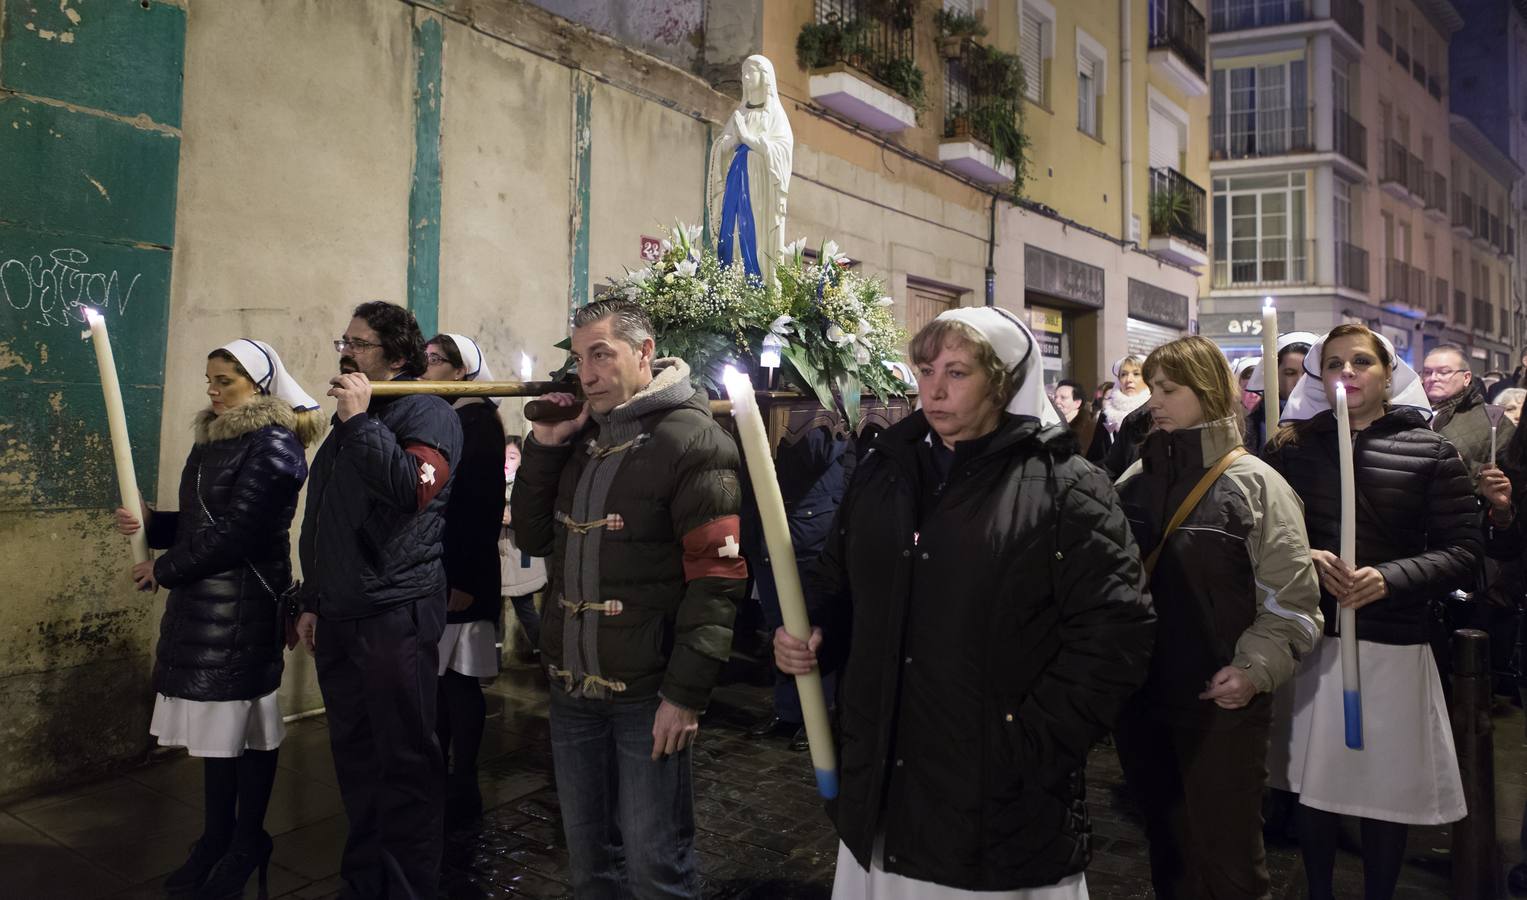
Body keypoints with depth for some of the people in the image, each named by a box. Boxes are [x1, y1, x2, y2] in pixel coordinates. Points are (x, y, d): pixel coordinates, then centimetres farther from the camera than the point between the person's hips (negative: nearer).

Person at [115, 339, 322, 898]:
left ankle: (248, 844, 16)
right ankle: (216, 838, 25)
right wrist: (151, 523, 0)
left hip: (245, 604, -8)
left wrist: (163, 570, -10)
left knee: (245, 720, 2)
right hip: (205, 602, 8)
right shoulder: (214, 438, 14)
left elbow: (238, 534, -19)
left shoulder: (272, 445, -14)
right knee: (216, 719, 14)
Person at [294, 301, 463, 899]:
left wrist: (359, 422, -21)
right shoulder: (348, 422, 19)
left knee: (406, 761, -2)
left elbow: (414, 489, -25)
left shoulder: (427, 413, -6)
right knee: (355, 756, 15)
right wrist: (313, 600, 21)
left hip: (395, 616, -8)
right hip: (339, 619, 8)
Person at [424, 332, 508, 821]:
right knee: (435, 676, 12)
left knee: (459, 680, 0)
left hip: (460, 575, -7)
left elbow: (485, 505, -15)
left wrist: (466, 579, -18)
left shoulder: (479, 421, -9)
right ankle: (440, 777, 24)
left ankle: (462, 788, 11)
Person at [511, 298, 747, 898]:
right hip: (571, 689, 7)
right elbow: (532, 538, 12)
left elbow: (717, 577, -16)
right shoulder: (580, 438, 11)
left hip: (647, 693, -6)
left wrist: (685, 693, -18)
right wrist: (544, 447, 0)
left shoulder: (692, 440, -11)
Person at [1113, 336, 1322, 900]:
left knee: (1226, 855, 6)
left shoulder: (1255, 485, -7)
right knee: (1166, 847, 18)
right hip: (1141, 700, 4)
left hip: (1221, 705, -4)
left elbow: (1291, 597, -10)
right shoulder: (1135, 481, 7)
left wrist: (1256, 669, -20)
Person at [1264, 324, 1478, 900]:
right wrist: (1302, 559, -14)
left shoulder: (1430, 452, 0)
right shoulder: (1291, 446, 5)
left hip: (1393, 644, -1)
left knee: (1386, 791, 9)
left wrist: (1389, 579, -19)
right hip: (1309, 637, 2)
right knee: (1313, 783, 11)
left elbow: (1462, 552, -3)